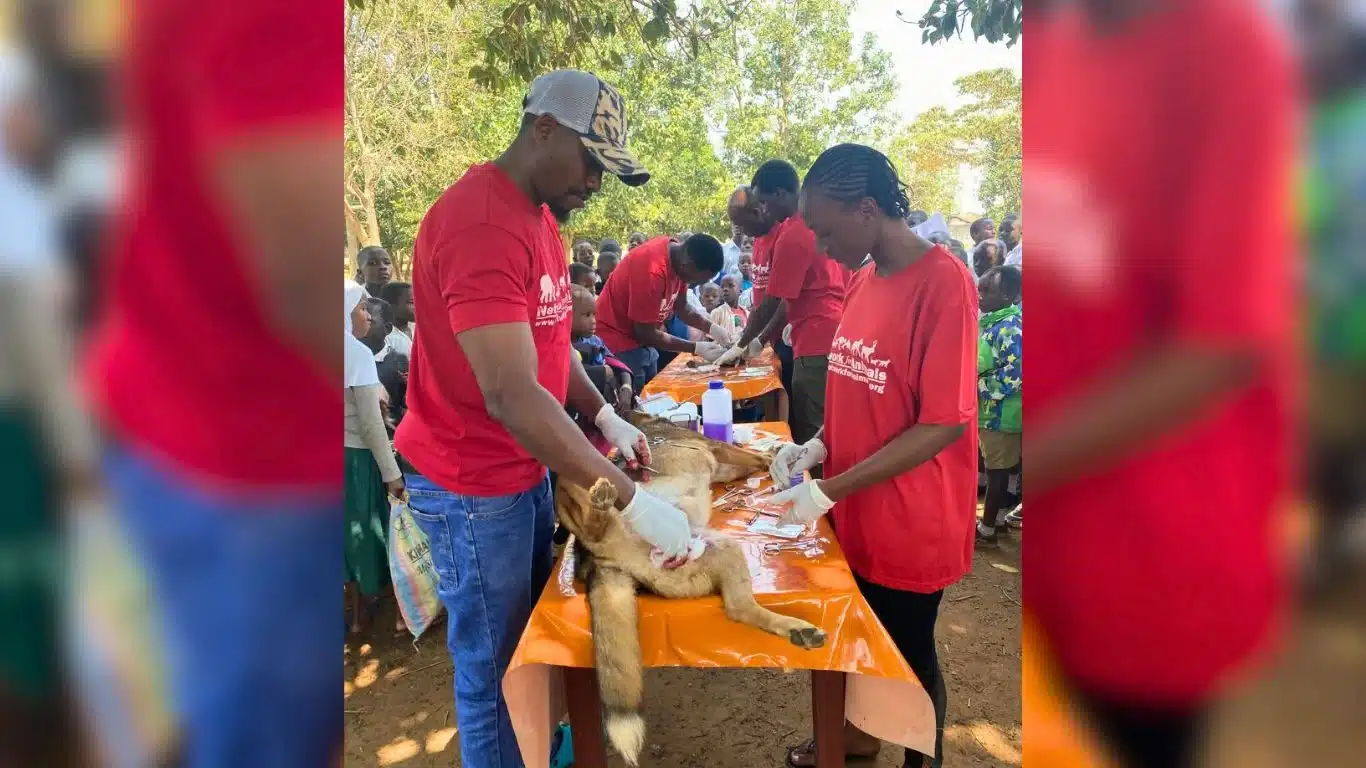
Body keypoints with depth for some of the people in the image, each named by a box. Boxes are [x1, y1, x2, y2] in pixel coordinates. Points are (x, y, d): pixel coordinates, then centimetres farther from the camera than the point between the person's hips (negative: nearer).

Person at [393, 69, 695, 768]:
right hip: (472, 484, -9)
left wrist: (605, 416, 2)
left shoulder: (540, 213, 7)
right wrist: (631, 500, -30)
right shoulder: (480, 223, -26)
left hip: (528, 466, 9)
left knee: (535, 638, 22)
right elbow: (510, 396, -33)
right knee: (493, 669, 7)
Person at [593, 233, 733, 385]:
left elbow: (681, 306, 9)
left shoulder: (680, 260, -6)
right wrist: (697, 348, -18)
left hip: (643, 343, 8)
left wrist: (712, 328, -7)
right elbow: (646, 333, -23)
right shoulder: (653, 271, -30)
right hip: (619, 344, -8)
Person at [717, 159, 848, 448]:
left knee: (810, 433, -1)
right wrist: (760, 340, 17)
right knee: (823, 429, 15)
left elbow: (770, 303, -10)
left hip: (817, 342, -9)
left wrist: (740, 346, 4)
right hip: (832, 335, 9)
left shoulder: (792, 235, -15)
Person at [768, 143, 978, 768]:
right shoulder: (863, 279, 3)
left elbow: (945, 423, -23)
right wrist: (817, 445, -3)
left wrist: (829, 490, -23)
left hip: (910, 524, -7)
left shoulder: (943, 281, -21)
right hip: (854, 513, 7)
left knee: (910, 655, 14)